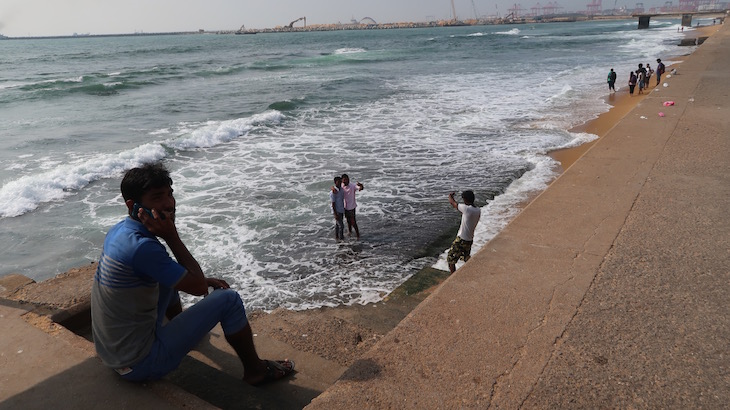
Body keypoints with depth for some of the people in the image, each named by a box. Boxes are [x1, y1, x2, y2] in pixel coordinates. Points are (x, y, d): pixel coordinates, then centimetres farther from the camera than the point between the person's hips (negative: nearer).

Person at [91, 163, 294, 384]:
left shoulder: (118, 231, 1)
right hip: (139, 364, -9)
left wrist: (203, 280, 10)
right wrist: (172, 237, -19)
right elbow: (198, 287, -19)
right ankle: (255, 370, 13)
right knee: (228, 299, -7)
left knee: (170, 278, 24)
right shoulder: (142, 247, -29)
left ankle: (182, 330, 48)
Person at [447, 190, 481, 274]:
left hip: (461, 239, -8)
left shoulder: (467, 209, -23)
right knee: (467, 258, 29)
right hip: (470, 239, 8)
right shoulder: (478, 211, -2)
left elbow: (452, 202, -10)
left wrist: (450, 196, 10)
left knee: (450, 260, 0)